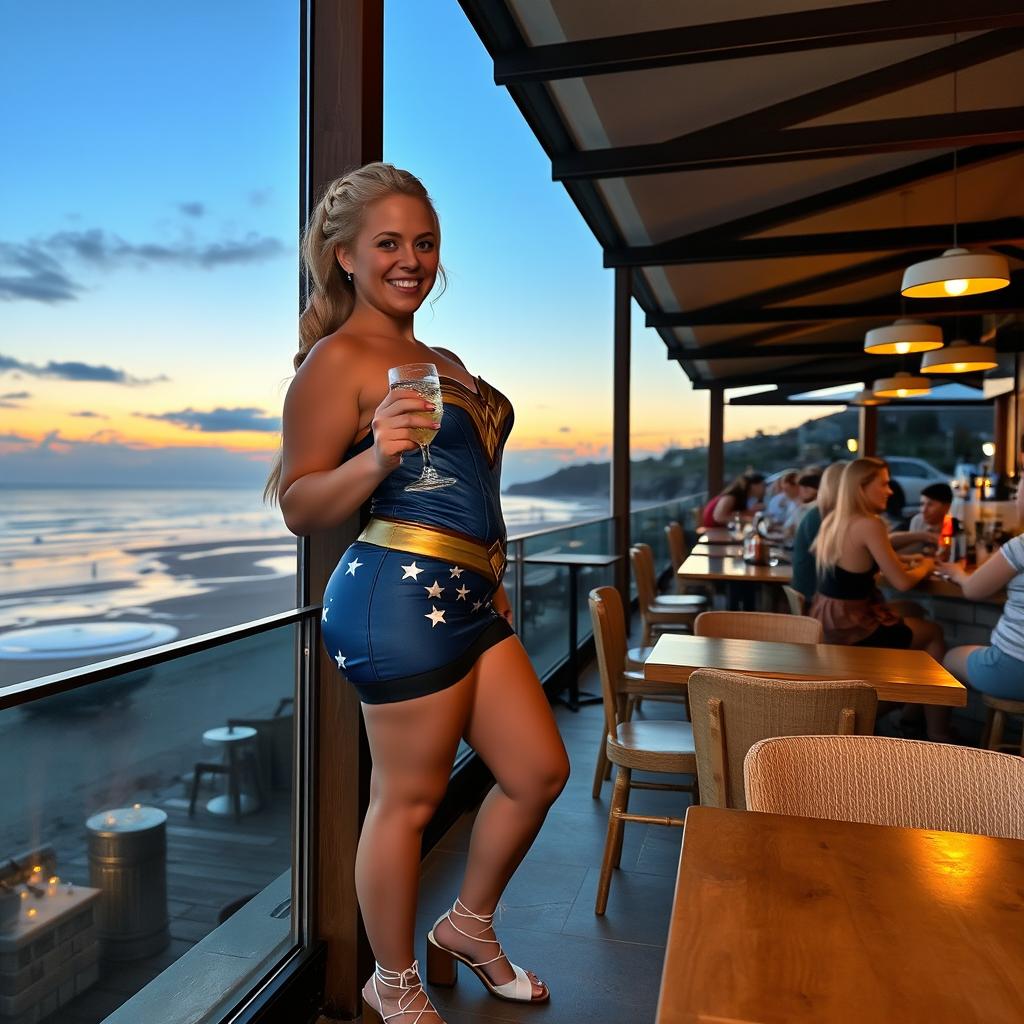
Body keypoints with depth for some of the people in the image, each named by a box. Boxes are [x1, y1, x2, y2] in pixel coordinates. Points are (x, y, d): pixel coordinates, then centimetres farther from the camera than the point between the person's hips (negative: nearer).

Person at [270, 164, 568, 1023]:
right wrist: (375, 457, -28)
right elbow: (299, 507, -11)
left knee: (540, 771, 16)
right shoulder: (338, 358, -7)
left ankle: (468, 927, 38)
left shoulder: (445, 361, 18)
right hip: (403, 594, -9)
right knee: (409, 798, 4)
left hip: (470, 595, 9)